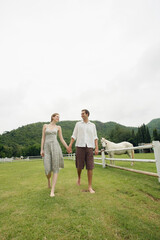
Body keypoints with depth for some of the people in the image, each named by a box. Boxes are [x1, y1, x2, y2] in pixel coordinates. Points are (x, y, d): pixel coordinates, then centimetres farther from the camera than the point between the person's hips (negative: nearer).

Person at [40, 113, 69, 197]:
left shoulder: (58, 127, 14)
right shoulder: (45, 126, 13)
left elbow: (61, 139, 13)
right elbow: (43, 138, 8)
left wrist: (68, 148, 8)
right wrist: (41, 150, 0)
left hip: (55, 147, 0)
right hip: (47, 148, 0)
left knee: (55, 169, -8)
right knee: (48, 169, -3)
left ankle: (52, 191, 0)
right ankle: (49, 180, 34)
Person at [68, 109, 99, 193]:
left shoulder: (92, 125, 11)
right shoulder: (78, 124, 9)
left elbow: (95, 137, 8)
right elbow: (74, 136, 6)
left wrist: (96, 148, -2)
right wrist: (70, 145, -4)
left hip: (89, 147, 0)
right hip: (80, 146, 0)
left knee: (90, 167, -3)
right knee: (79, 166, 6)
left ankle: (90, 187, 7)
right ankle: (79, 177, 38)